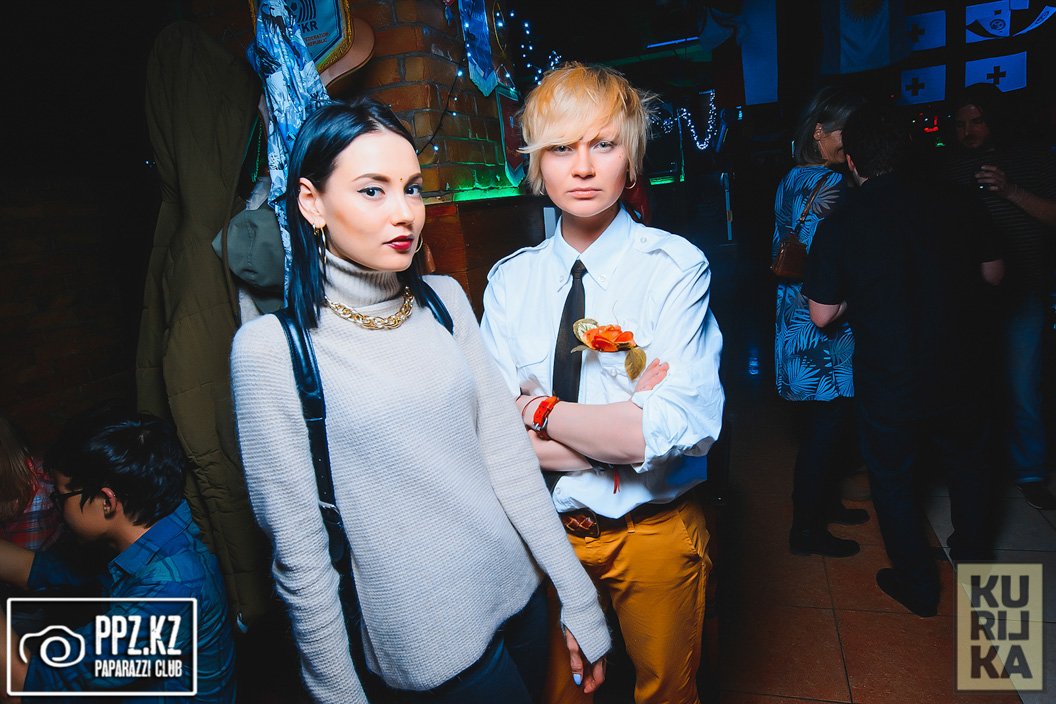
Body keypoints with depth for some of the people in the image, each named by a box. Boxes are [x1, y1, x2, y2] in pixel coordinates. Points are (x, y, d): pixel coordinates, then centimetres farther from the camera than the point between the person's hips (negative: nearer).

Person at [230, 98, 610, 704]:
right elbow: (299, 550, -11)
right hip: (432, 642, -4)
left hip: (519, 590, 5)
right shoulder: (271, 347, -16)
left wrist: (580, 601, -1)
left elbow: (508, 454, -3)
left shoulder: (445, 300, -3)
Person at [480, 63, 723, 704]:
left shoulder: (676, 267, -15)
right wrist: (622, 427, -22)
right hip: (545, 527, 3)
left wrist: (539, 408, -17)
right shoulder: (510, 279, -4)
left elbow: (680, 429, -26)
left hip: (655, 532, -2)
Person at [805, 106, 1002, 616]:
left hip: (888, 383, -3)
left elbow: (821, 315, -11)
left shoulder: (838, 227, -16)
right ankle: (973, 553, 49)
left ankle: (917, 587, 32)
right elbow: (991, 273, 6)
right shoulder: (955, 206, -8)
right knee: (967, 460, 28)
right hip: (961, 373, 4)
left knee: (893, 479, 17)